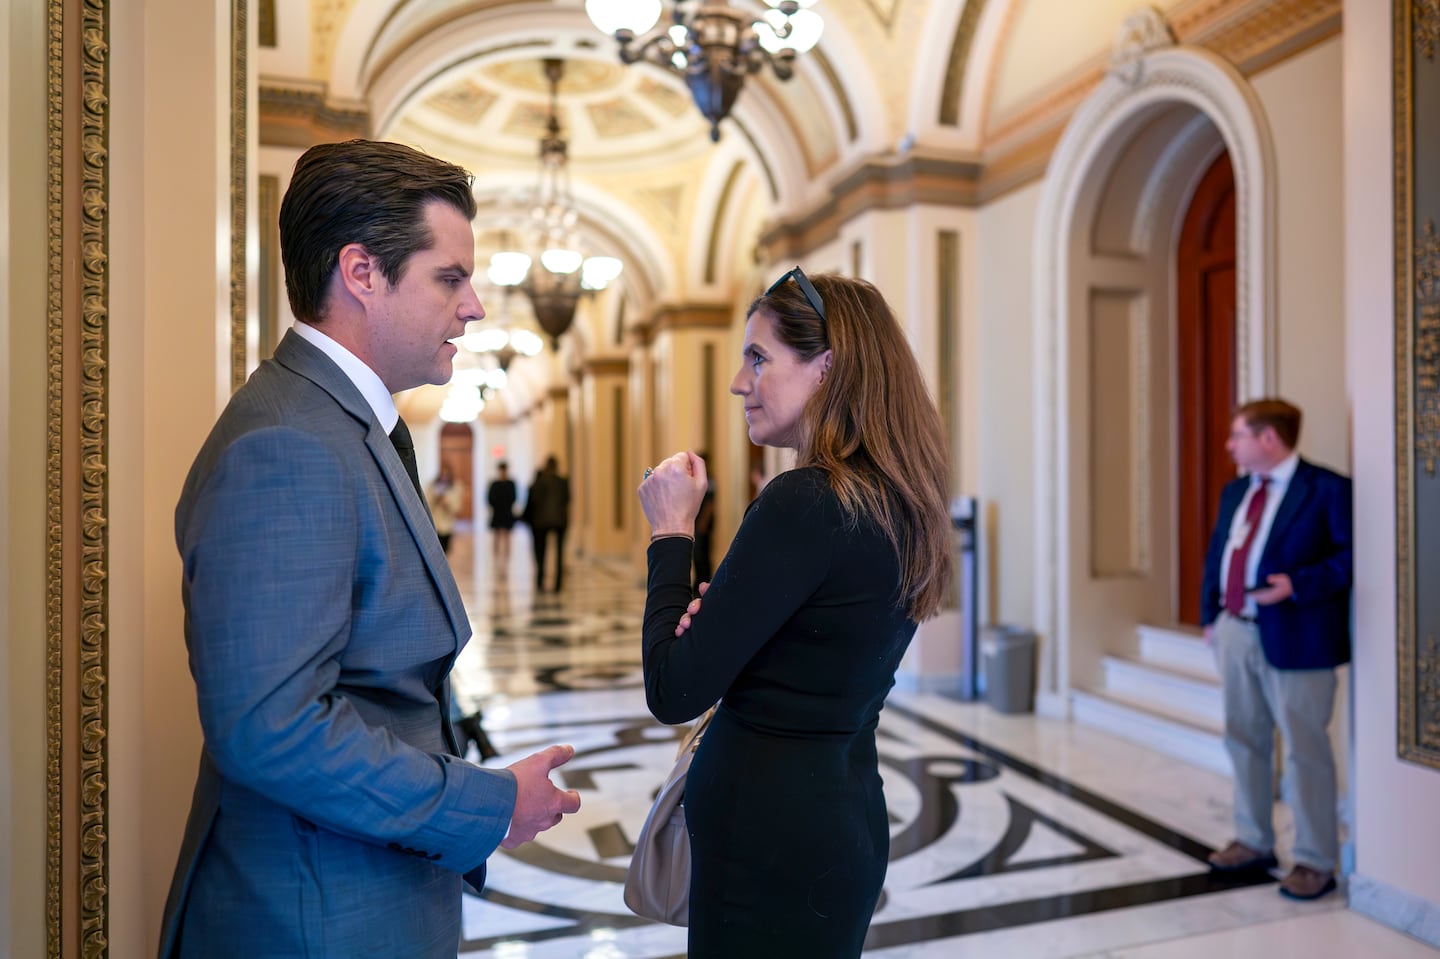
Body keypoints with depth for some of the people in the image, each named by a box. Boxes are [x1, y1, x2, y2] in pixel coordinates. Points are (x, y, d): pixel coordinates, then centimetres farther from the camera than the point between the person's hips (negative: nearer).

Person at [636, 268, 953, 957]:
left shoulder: (803, 503, -24)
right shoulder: (899, 501, 4)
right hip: (848, 815, 9)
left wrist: (672, 532, -11)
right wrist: (715, 610, -4)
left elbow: (673, 693, -20)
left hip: (772, 844, -9)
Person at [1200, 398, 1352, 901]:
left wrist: (1297, 586, -24)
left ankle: (1315, 862, 18)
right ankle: (1254, 841, 33)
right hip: (1236, 632, 7)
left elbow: (1350, 555, -14)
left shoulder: (1327, 489, -9)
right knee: (1244, 740, 17)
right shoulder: (1235, 491, 12)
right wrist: (1210, 616, 11)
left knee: (1304, 749, 2)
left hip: (1293, 638, -7)